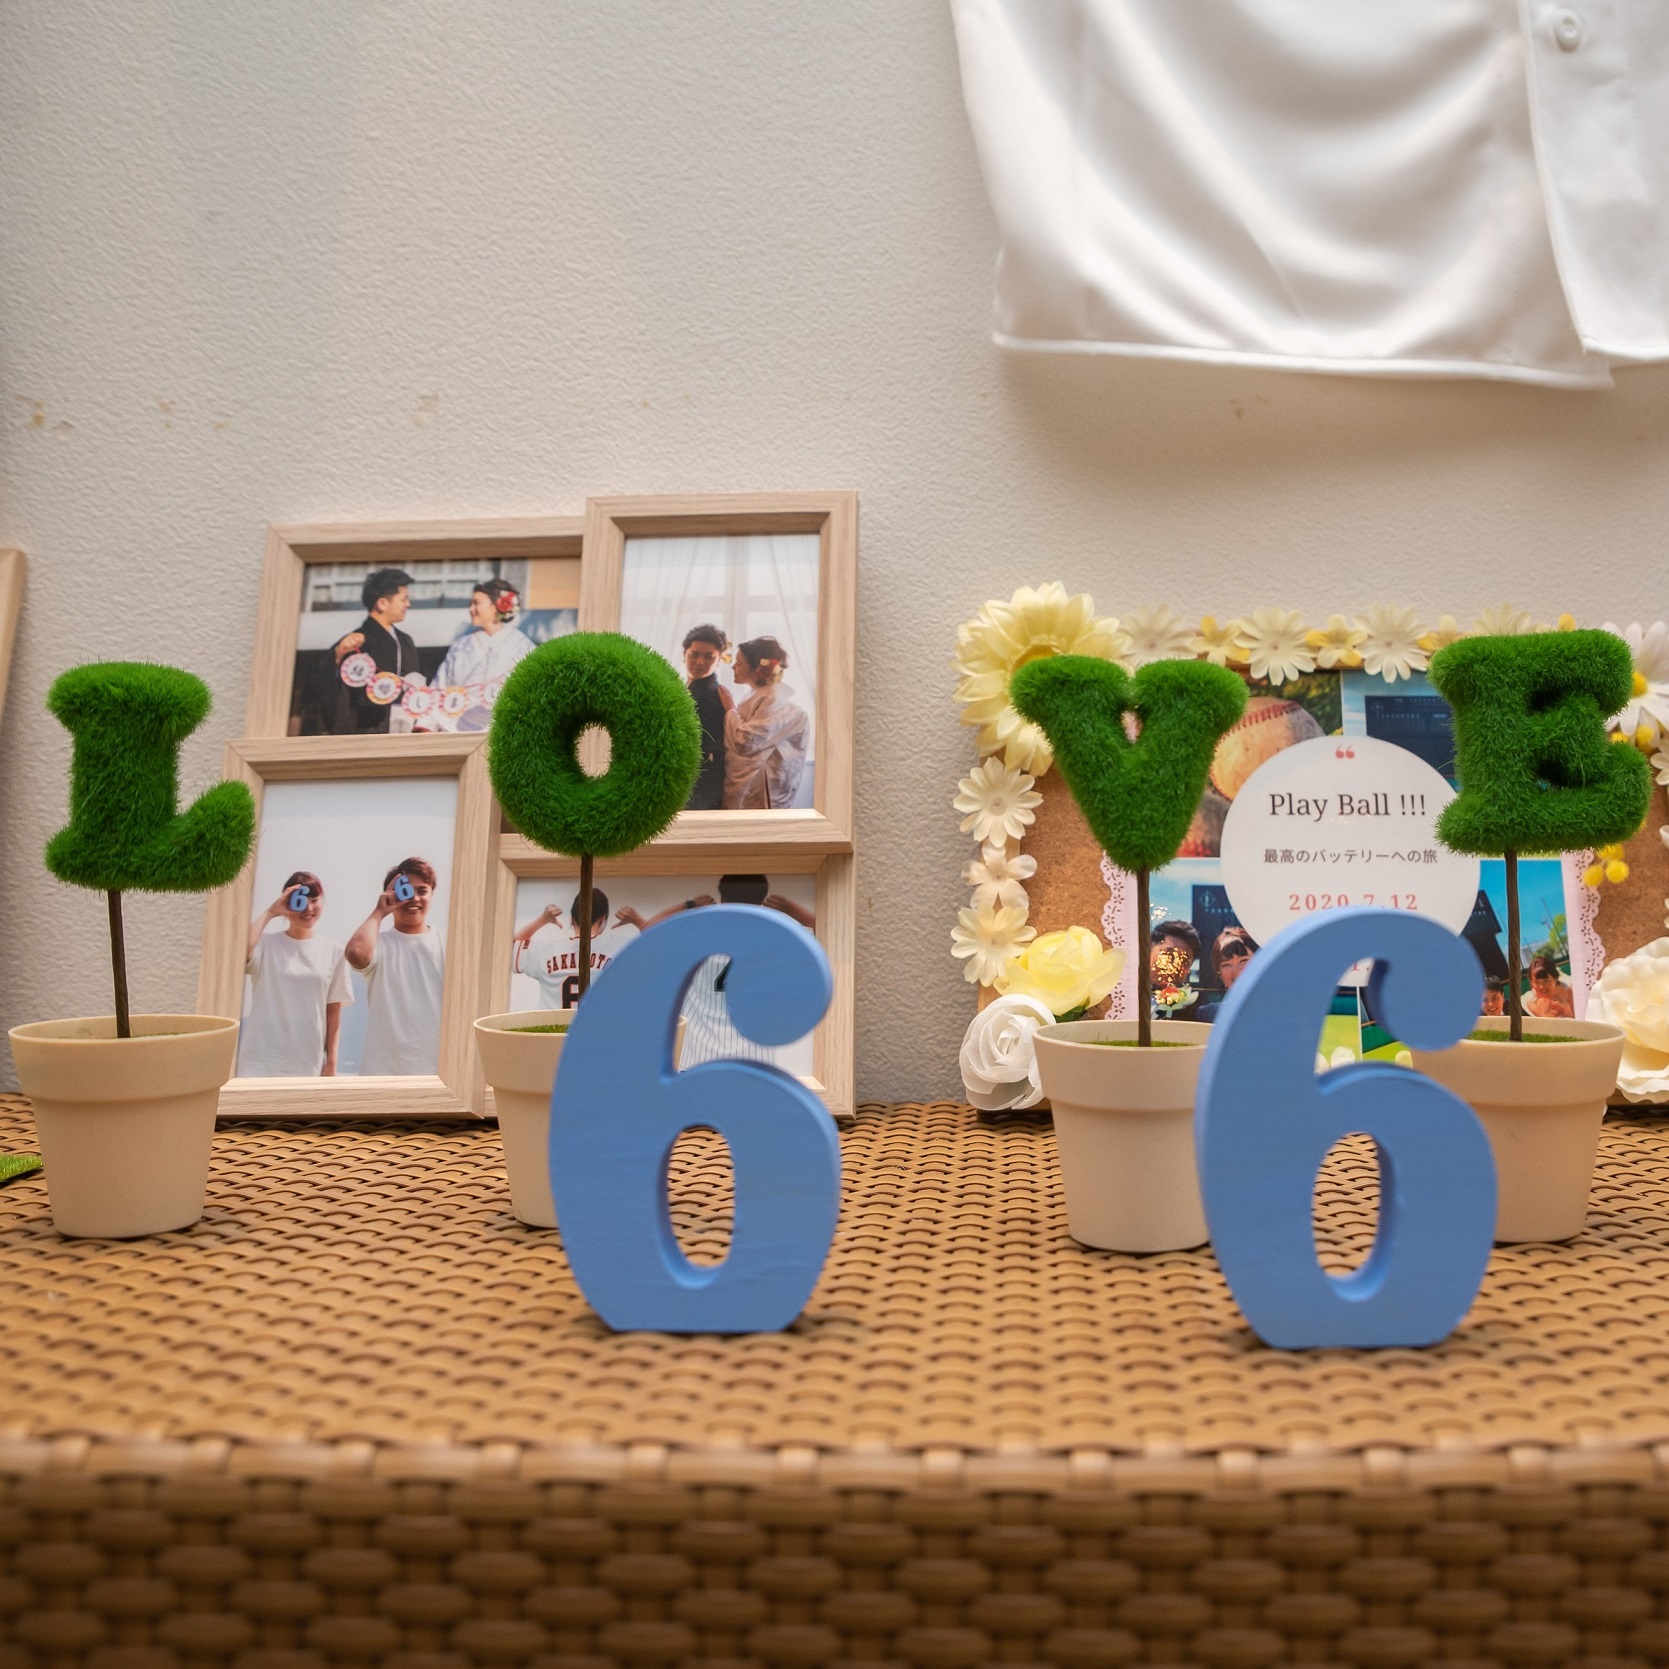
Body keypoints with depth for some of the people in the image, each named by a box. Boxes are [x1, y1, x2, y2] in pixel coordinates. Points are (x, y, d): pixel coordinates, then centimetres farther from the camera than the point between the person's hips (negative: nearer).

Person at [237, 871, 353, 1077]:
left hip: (309, 1067, 2)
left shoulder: (332, 951, 5)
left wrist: (331, 1062, 4)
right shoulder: (265, 944, 0)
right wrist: (270, 913, -13)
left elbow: (333, 1011, 8)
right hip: (262, 1065, -2)